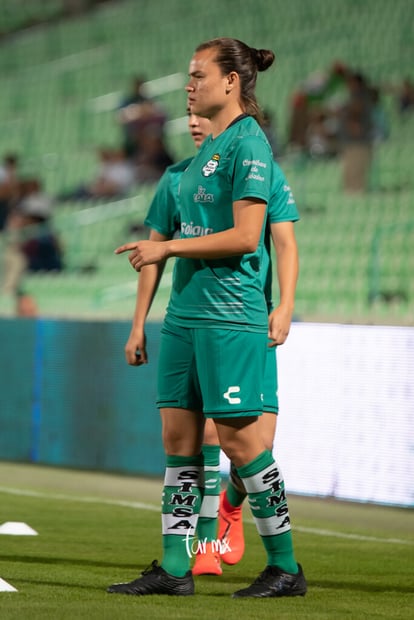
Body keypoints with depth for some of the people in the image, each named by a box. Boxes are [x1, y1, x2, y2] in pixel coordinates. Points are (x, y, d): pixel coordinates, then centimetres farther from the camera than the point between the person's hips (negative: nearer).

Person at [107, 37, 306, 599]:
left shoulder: (248, 144, -11)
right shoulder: (208, 147, 17)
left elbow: (245, 236, -18)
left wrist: (167, 248, -15)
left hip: (228, 315, -9)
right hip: (186, 311, 9)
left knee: (239, 437, -6)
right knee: (178, 435, 6)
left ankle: (286, 566, 3)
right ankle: (174, 567, 8)